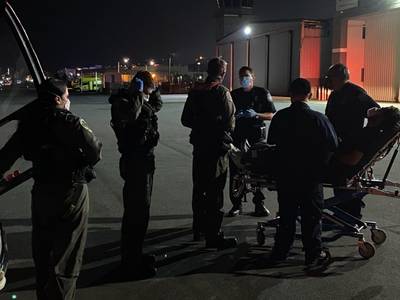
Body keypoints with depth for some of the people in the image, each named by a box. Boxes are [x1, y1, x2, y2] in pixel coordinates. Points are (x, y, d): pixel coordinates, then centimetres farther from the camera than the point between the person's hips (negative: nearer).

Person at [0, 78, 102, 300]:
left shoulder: (28, 123, 5)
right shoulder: (67, 121, -13)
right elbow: (94, 149, -20)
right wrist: (82, 166, 0)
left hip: (40, 192, 7)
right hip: (71, 192, -7)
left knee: (42, 253, 20)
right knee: (66, 257, 2)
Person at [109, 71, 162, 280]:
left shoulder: (141, 102, 14)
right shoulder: (122, 102, -14)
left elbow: (157, 105, 31)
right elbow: (130, 114, -36)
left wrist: (150, 90, 13)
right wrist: (138, 93, -21)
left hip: (144, 160, 10)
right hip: (135, 161, -10)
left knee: (139, 210, 18)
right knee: (136, 212, -8)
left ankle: (134, 255, 33)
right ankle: (131, 265, 0)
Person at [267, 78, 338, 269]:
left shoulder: (280, 117, -4)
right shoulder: (318, 119, -13)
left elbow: (271, 141, 8)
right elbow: (334, 146, -7)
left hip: (285, 174, 3)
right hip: (311, 176, -3)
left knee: (286, 214, 16)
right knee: (311, 216, 9)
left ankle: (280, 251, 25)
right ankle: (314, 255, 17)